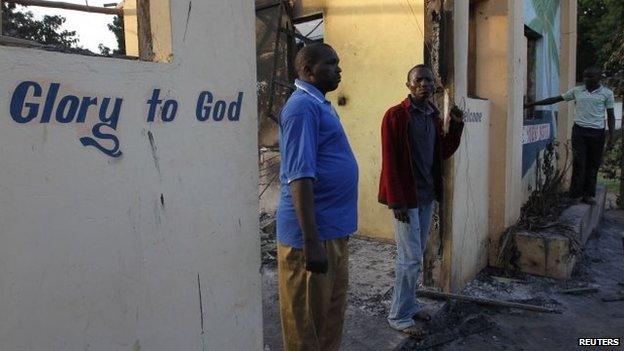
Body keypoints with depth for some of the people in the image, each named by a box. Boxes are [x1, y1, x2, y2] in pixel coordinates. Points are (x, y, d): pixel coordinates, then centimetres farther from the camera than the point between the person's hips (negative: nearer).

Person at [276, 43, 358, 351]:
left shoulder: (321, 104, 14)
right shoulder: (303, 106, -16)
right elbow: (300, 178, -23)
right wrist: (311, 242, -25)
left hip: (333, 229, 9)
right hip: (313, 234, -9)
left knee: (332, 315, 20)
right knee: (307, 323, 5)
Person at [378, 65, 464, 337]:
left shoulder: (433, 116, 11)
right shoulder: (395, 115, -12)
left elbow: (443, 153, 16)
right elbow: (389, 162, -16)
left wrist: (456, 125, 3)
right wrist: (396, 201, -18)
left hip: (427, 195, 7)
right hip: (406, 197, -7)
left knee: (416, 255, 16)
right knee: (410, 258, -3)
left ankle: (410, 304, 31)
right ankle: (399, 316, 11)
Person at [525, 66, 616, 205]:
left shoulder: (607, 93, 4)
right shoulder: (577, 91, 7)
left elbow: (611, 115, 6)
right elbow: (555, 99, 8)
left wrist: (611, 136, -1)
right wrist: (532, 104, 4)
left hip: (597, 132, 0)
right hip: (579, 131, 1)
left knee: (593, 165, 4)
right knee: (579, 164, -4)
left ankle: (588, 195, 14)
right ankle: (576, 195, -1)